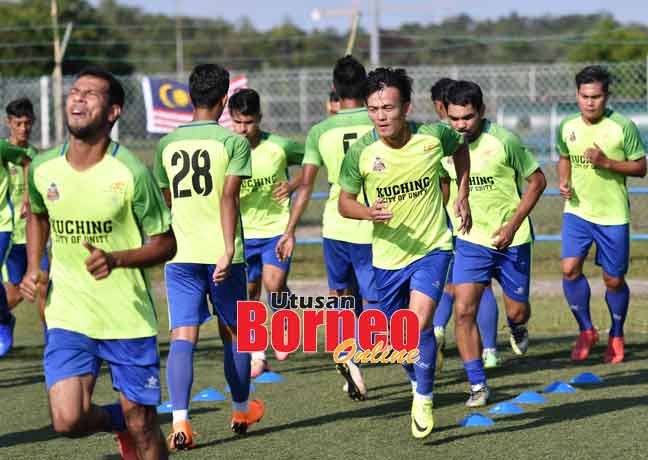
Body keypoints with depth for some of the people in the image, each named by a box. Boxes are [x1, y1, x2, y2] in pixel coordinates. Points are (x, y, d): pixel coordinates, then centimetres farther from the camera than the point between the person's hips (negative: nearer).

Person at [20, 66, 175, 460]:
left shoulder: (131, 173, -13)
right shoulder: (43, 169, -1)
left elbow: (165, 245, -6)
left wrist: (116, 260, -23)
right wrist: (33, 269, 7)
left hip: (129, 319, -3)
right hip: (68, 318, 3)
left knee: (142, 426, 3)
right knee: (68, 420, -12)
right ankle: (117, 422, 21)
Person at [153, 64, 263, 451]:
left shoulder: (167, 144, 9)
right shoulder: (233, 141, -4)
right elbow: (229, 195, -15)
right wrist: (228, 249, -19)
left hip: (180, 255, 2)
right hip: (221, 253, -2)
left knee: (183, 335, -4)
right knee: (234, 331, 15)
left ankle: (180, 420, -20)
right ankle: (241, 411, 31)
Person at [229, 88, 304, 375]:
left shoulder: (279, 146, -9)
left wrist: (293, 184, -7)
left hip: (277, 227, -2)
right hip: (243, 231, 2)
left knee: (274, 284, -18)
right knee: (250, 293, 6)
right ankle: (257, 356, 20)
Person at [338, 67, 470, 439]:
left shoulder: (433, 136, -14)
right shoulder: (361, 152, -15)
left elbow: (460, 147, 11)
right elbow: (345, 202, -2)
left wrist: (463, 196, 8)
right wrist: (369, 213, -23)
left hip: (432, 249, -2)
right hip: (388, 256, 2)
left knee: (420, 323, -21)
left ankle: (424, 400, -1)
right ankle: (418, 381, 45)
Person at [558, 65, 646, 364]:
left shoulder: (623, 127, -11)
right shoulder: (567, 127, 1)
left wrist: (607, 163, -20)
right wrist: (563, 182, 0)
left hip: (613, 215, -3)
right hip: (577, 210, 3)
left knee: (614, 280, 4)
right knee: (569, 268, -14)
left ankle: (616, 336, 28)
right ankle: (586, 331, 5)